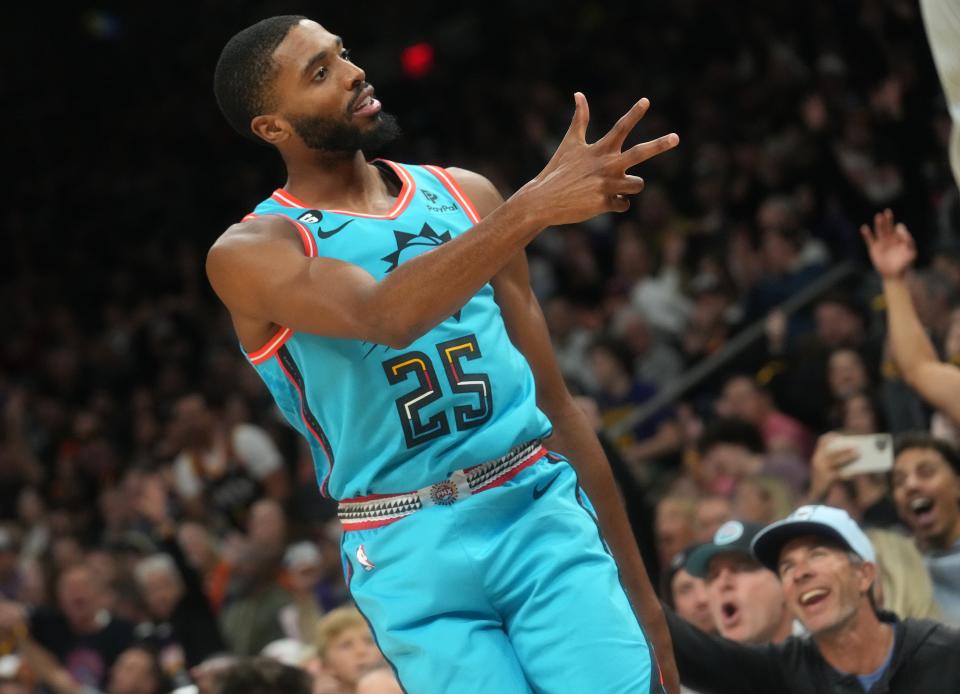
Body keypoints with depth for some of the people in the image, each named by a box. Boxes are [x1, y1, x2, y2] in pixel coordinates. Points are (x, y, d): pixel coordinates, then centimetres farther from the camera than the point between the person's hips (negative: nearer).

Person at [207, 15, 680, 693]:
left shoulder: (465, 195, 13)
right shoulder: (251, 254, -2)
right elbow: (386, 316, -24)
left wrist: (638, 587, 16)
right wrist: (535, 205, -35)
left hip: (543, 512, 3)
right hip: (415, 556, -3)